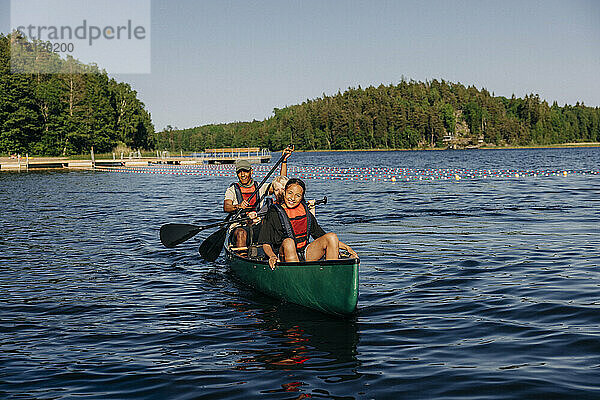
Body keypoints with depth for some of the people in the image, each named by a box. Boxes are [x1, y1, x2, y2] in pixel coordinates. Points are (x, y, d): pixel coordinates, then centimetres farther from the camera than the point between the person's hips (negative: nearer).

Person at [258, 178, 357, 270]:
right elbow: (265, 243, -8)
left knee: (332, 236, -13)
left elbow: (320, 235, 18)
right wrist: (272, 256, -30)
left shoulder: (305, 212, 10)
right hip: (285, 256, -5)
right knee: (288, 241, -37)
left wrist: (347, 247, 10)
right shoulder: (274, 214, -4)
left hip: (305, 254, 5)